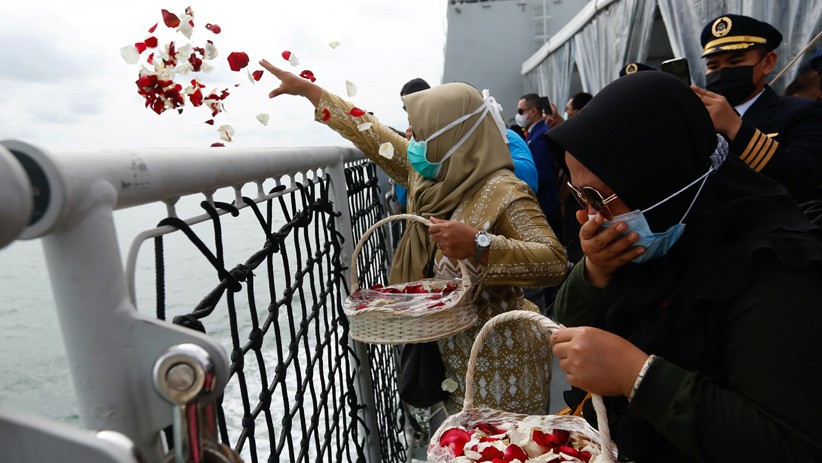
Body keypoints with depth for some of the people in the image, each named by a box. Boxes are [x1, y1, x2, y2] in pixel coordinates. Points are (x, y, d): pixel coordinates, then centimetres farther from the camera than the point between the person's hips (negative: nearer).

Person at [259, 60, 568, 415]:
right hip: (450, 353, 7)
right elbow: (373, 135, 8)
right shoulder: (432, 177, 2)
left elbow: (555, 261, -28)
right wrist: (306, 89, 13)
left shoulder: (502, 192, -19)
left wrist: (478, 244, -40)